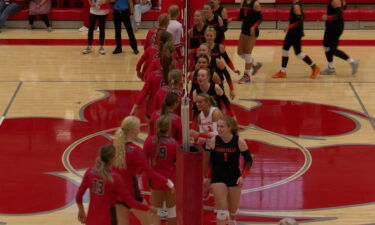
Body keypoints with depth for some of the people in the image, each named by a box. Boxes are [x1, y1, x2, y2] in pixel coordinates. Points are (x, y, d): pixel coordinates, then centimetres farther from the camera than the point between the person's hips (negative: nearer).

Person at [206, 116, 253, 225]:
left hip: (234, 178, 1)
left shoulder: (239, 141, -15)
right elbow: (212, 160, 5)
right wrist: (208, 177, 6)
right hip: (218, 178, 0)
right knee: (222, 209, -11)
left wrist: (243, 176, -16)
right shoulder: (214, 141, -10)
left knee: (233, 208, 15)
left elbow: (248, 160, -6)